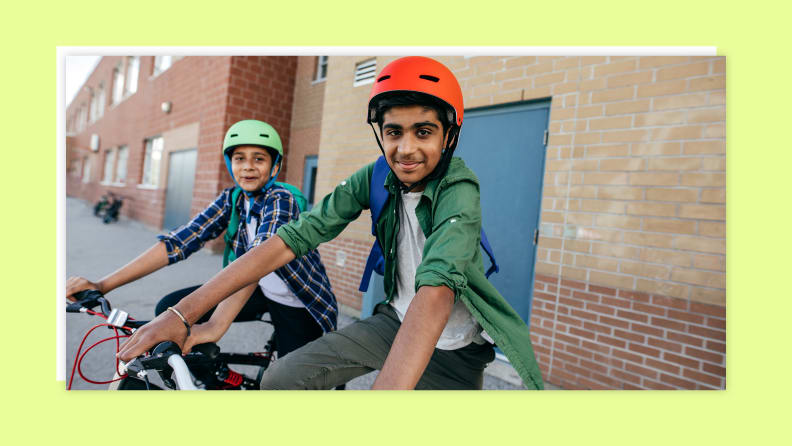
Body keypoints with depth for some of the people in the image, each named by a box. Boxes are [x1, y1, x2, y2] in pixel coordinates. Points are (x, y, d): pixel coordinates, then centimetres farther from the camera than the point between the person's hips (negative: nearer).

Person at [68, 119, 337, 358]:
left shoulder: (280, 199, -24)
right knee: (169, 309, -6)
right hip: (260, 292, 5)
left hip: (298, 303, -5)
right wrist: (102, 285, -23)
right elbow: (179, 241, -14)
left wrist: (216, 325, -54)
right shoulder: (231, 200, -5)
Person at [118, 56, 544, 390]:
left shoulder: (458, 190, -25)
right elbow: (294, 236, -19)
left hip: (453, 350, -3)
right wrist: (184, 311, -25)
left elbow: (436, 291, -42)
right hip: (394, 320, 4)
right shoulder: (377, 177, -11)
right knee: (280, 379, -5)